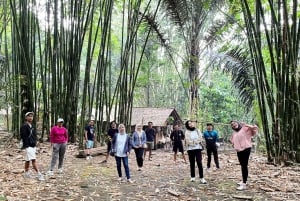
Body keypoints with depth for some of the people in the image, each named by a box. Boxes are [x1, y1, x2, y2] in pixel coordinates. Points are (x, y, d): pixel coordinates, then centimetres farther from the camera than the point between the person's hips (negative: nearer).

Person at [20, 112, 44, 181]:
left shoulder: (32, 126, 15)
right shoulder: (24, 126, -11)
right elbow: (24, 137, -16)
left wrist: (35, 144, 12)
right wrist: (26, 145, -19)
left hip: (33, 146, 9)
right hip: (28, 146, -9)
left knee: (28, 160, 17)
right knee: (33, 160, -11)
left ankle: (26, 173, 26)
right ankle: (39, 174, -13)